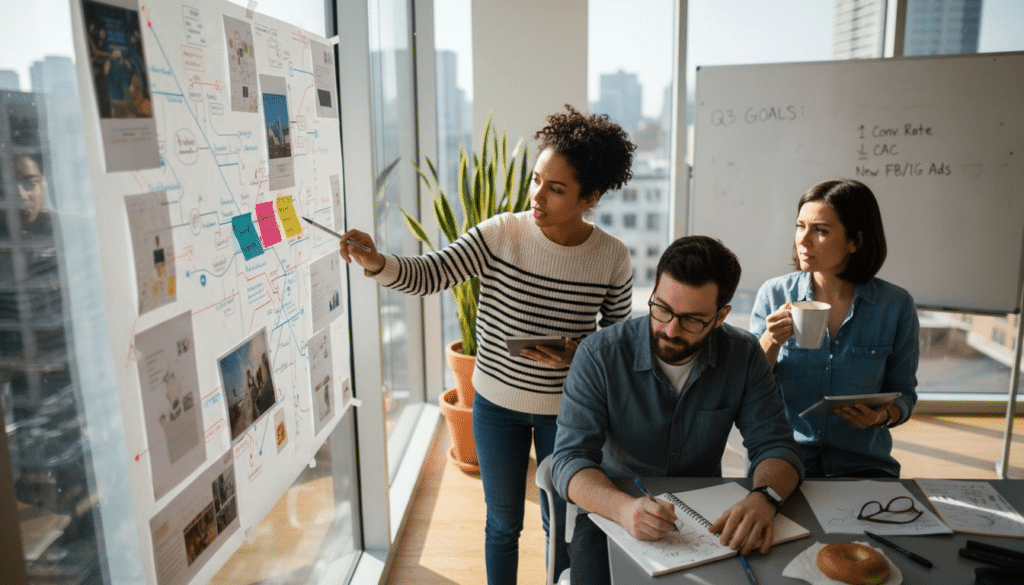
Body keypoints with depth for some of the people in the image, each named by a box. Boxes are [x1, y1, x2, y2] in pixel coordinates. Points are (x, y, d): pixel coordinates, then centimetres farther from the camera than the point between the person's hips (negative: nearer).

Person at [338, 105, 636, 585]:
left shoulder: (613, 258, -13)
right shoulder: (499, 234, -15)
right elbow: (428, 274, -19)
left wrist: (577, 356, -20)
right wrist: (376, 263, -38)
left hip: (564, 408, 0)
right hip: (496, 403, 0)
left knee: (560, 523, 19)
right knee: (503, 522, 19)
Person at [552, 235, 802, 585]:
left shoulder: (744, 357, -8)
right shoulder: (600, 355, -17)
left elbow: (775, 447, -7)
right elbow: (570, 461, -21)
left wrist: (764, 498, -31)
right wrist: (624, 507, -42)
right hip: (612, 514, -1)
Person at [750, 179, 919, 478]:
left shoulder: (897, 305, -2)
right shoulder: (774, 294, -2)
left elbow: (903, 392, 9)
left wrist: (883, 415, -13)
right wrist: (770, 343, -18)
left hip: (862, 464, 1)